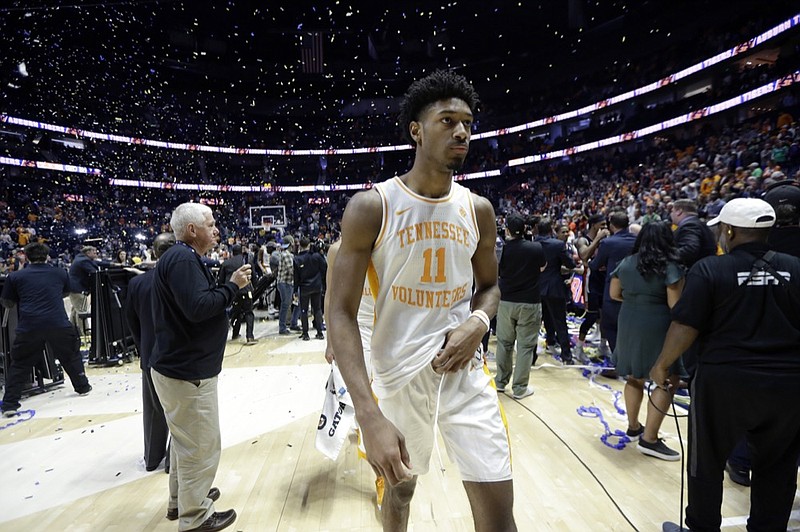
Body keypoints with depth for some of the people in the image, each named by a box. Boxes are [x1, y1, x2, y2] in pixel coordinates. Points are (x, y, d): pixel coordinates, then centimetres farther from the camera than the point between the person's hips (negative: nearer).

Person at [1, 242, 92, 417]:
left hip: (28, 327, -1)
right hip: (59, 324, 1)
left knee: (19, 365, 13)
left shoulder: (15, 277, 6)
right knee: (71, 356, 20)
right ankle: (83, 387, 31)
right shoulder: (60, 273, 10)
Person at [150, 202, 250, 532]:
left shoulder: (183, 257, 14)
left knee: (187, 440, 25)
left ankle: (182, 498, 42)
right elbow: (198, 307, -29)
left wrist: (229, 288, 4)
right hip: (187, 372, -11)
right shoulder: (183, 258, -20)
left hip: (181, 367, 11)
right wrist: (233, 285, -18)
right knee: (202, 447, 3)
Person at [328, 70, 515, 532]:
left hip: (467, 373, 3)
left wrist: (479, 321, -11)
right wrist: (369, 414, -25)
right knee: (401, 489, 22)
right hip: (398, 376, -2)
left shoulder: (478, 209, 0)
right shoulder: (371, 207, -13)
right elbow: (342, 314, -15)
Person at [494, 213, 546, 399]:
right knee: (526, 345, 5)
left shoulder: (502, 249, -9)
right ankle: (519, 387, 9)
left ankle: (500, 381, 25)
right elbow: (542, 267, 9)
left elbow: (495, 274, 0)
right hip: (530, 303, -2)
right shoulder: (536, 248, -9)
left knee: (504, 342, 15)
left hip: (506, 301, 2)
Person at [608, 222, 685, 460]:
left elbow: (614, 294, 12)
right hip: (657, 327, -6)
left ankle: (633, 425, 30)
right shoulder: (670, 266, -9)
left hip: (628, 324, 6)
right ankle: (649, 439, 3)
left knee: (635, 377, 18)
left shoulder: (626, 263, 7)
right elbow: (674, 304, -14)